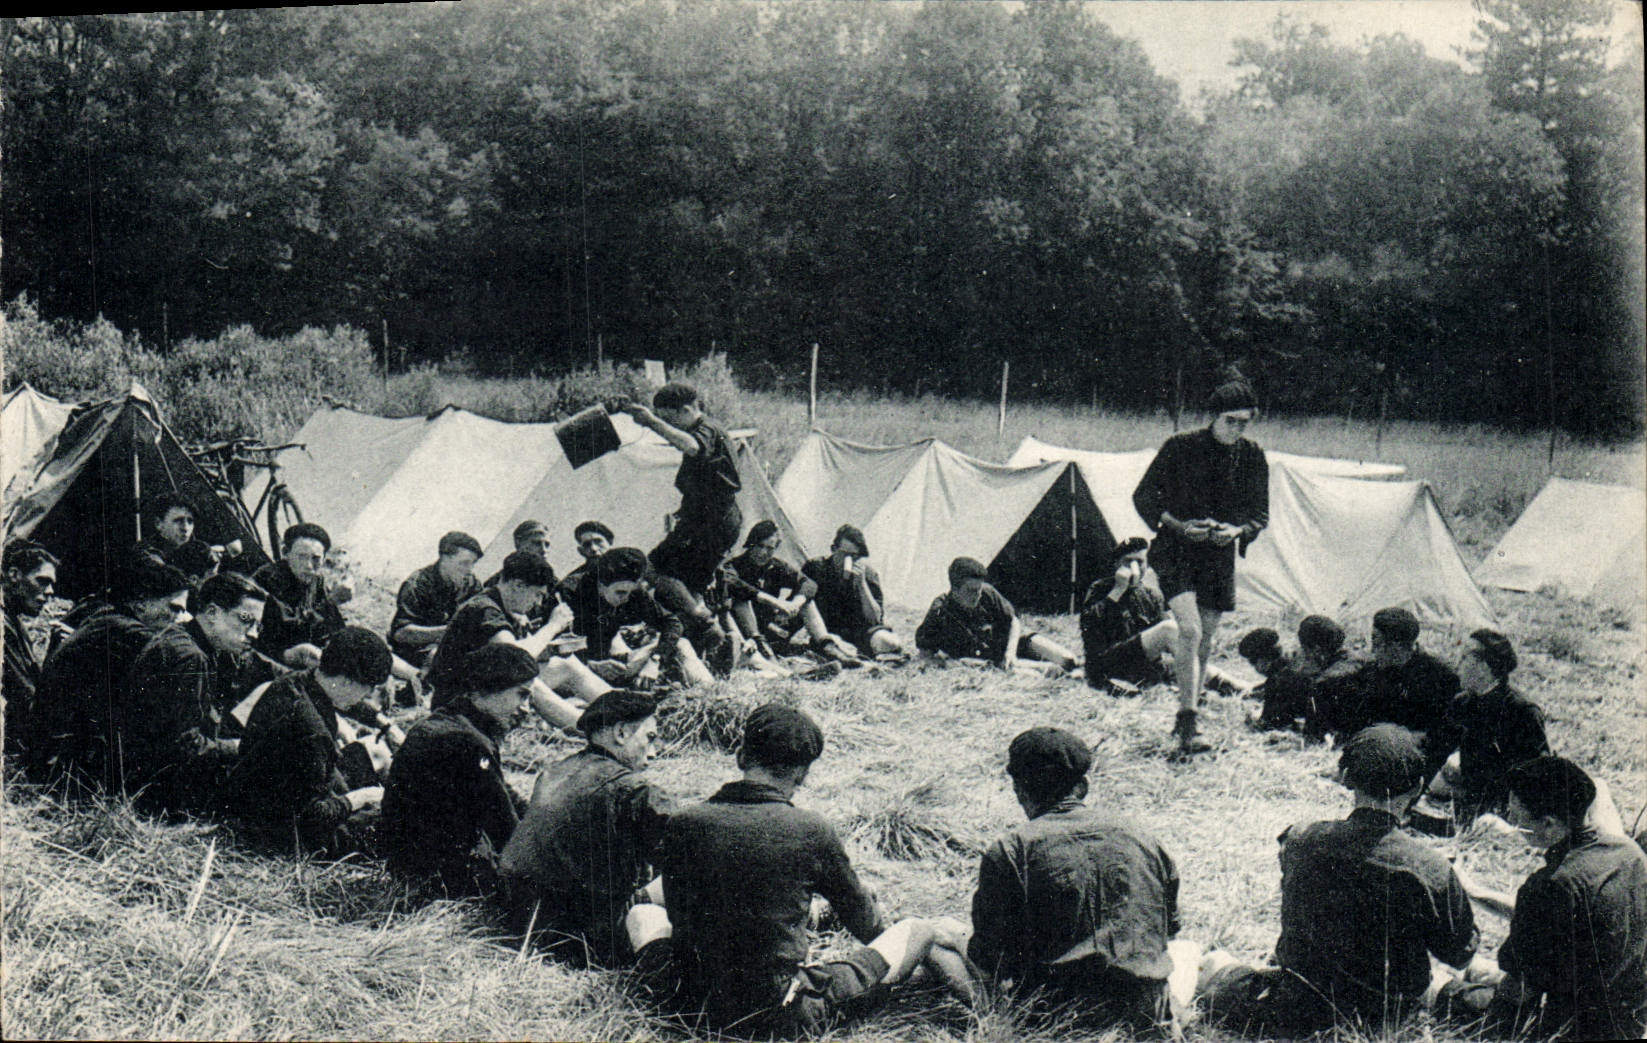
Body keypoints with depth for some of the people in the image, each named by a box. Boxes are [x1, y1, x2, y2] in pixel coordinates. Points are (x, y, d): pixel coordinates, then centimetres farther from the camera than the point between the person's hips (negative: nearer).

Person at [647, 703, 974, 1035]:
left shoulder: (683, 825, -6)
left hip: (699, 1006, 3)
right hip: (784, 1017, -3)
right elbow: (865, 923, 6)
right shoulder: (812, 831, -13)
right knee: (920, 932, 12)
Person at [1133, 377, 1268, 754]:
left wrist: (1237, 531, -13)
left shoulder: (1252, 456, 2)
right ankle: (1188, 724, -16)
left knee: (1205, 642, 9)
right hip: (1176, 552, -4)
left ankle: (1185, 716, 25)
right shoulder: (1180, 447, -9)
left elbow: (1260, 513, 9)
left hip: (1220, 556, 4)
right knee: (1189, 630, -20)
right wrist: (1178, 526, -18)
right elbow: (1143, 496, -3)